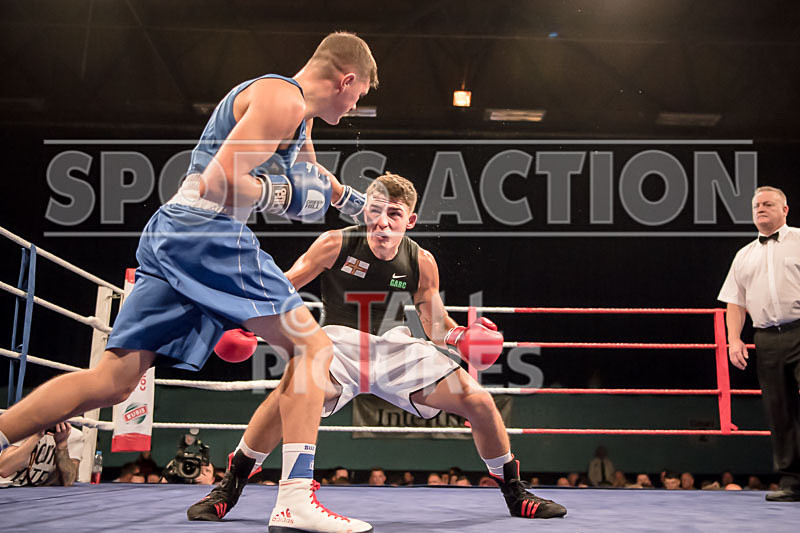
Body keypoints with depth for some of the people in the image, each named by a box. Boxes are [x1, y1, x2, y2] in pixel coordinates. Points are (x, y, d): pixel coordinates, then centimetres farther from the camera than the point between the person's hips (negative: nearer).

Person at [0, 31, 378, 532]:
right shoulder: (283, 98, -6)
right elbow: (221, 181, -17)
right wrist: (283, 196, -4)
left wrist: (355, 203, 55)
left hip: (172, 232, 10)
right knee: (312, 345, -7)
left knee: (112, 380, 5)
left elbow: (310, 174, 45)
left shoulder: (297, 112, 26)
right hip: (208, 231, -10)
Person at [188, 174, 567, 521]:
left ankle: (515, 495, 16)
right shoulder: (336, 244, -10)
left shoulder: (421, 263, -2)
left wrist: (461, 337, -14)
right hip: (341, 341, -2)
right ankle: (228, 490, -16)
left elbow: (436, 324, 8)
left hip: (396, 345, 3)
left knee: (479, 401, -10)